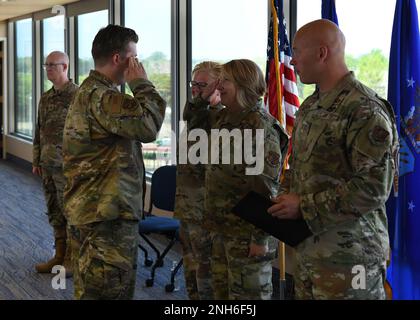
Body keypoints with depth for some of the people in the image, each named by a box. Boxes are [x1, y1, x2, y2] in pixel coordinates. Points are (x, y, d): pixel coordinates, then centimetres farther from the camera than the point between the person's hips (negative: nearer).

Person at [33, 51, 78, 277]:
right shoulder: (45, 98, 13)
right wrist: (36, 161, 17)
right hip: (48, 165, 8)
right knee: (54, 213, 13)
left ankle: (71, 259, 9)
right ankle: (60, 256, 23)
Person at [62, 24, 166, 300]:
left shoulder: (90, 92, 17)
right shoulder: (100, 96, -19)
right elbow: (148, 126, -28)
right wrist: (142, 84, -16)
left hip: (90, 209, 11)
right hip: (107, 215, -11)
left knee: (90, 289, 19)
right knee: (111, 291, -3)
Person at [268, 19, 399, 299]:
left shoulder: (365, 111, -16)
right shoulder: (310, 107, 13)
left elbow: (374, 188, -21)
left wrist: (305, 206, -18)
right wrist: (286, 198, 3)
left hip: (348, 255, -8)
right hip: (308, 246, 8)